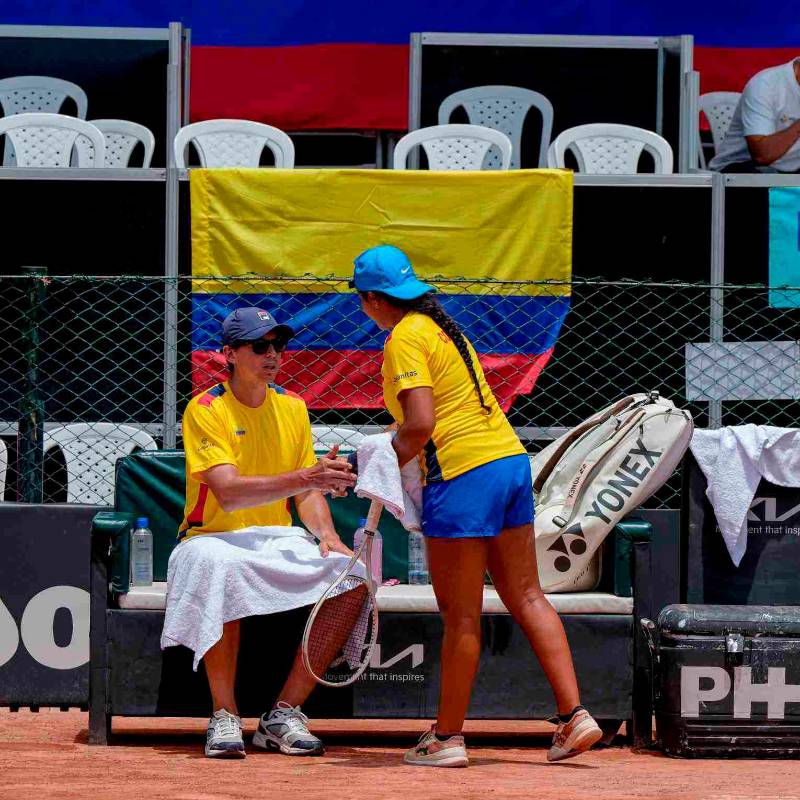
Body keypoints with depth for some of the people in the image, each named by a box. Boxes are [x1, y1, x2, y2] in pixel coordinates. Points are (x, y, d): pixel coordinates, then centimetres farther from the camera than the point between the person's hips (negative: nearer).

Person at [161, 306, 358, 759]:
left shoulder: (292, 408, 9)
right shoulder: (206, 411, -10)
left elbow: (307, 493, 8)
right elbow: (228, 493, -24)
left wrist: (326, 534, -14)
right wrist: (305, 477, -36)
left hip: (278, 543, 5)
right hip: (214, 539, -5)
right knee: (220, 569, -41)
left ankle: (284, 715, -13)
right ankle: (225, 717, -29)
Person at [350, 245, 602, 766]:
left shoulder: (405, 340, -8)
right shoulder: (444, 328, 19)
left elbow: (420, 423, -18)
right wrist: (395, 457, 13)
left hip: (463, 476, -9)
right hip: (512, 459, 9)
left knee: (461, 615, 0)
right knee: (526, 596, 9)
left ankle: (448, 737, 8)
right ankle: (574, 715, 2)